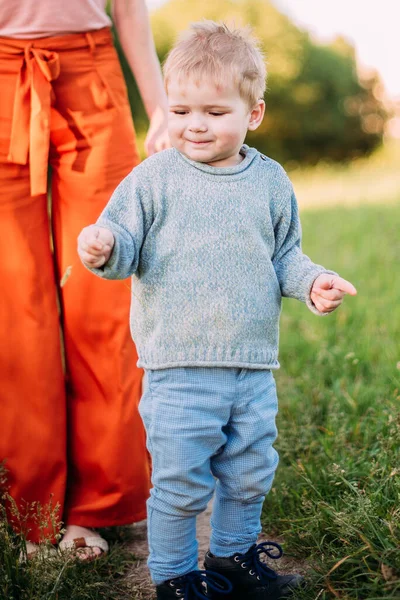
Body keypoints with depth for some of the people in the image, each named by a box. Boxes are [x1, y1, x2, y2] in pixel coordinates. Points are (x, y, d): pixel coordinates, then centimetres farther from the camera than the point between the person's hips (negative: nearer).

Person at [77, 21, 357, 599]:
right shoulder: (153, 179, -5)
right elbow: (127, 246, -6)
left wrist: (312, 282, -4)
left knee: (250, 474, 17)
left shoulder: (270, 182, 5)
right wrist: (104, 249, -28)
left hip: (253, 367, 4)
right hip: (179, 367, -4)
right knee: (181, 483, 2)